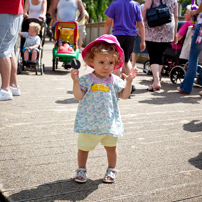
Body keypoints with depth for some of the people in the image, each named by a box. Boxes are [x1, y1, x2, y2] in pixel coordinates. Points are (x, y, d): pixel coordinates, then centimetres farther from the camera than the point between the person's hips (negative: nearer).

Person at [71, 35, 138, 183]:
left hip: (109, 122, 2)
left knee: (111, 147, 15)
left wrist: (128, 82, -7)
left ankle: (111, 170, 34)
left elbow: (124, 95, 4)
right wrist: (76, 81, -25)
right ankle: (81, 170, 32)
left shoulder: (115, 80, 0)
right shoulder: (86, 79, -9)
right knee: (84, 148, 12)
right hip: (89, 122, -2)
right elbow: (79, 96, -14)